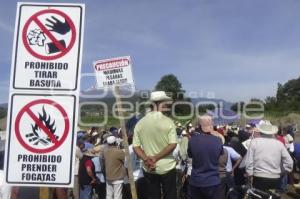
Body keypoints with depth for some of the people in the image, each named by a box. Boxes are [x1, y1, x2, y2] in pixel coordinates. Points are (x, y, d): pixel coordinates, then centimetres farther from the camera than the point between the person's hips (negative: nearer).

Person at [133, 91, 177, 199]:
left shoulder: (140, 123, -2)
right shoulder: (168, 122, -12)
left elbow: (136, 146, -4)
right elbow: (172, 145, -17)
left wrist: (146, 159, -12)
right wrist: (156, 158, -14)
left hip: (148, 169, 3)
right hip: (167, 167, -3)